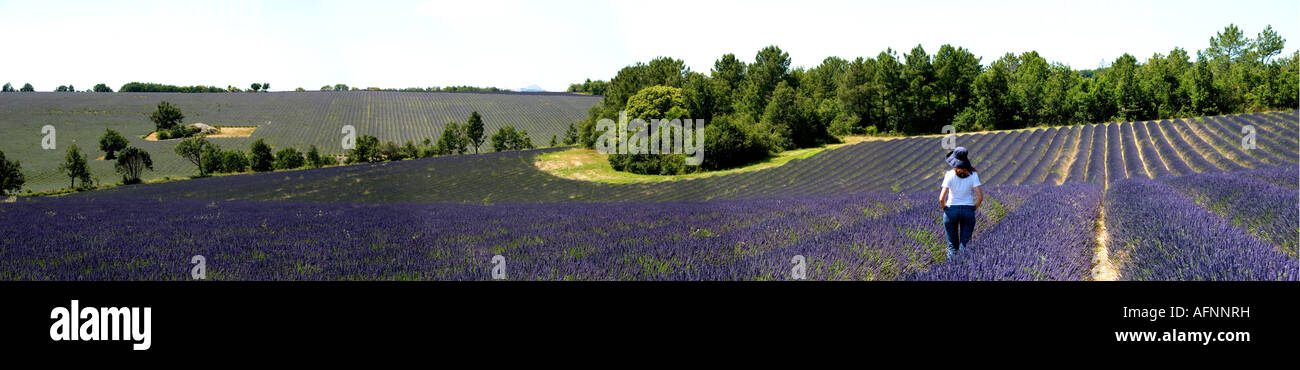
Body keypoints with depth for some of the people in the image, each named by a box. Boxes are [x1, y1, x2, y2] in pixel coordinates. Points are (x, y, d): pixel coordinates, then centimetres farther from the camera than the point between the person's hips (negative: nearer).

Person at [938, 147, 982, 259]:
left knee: (952, 245, 10)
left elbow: (941, 198, -17)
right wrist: (974, 208, 6)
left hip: (951, 210, -1)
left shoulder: (950, 175, -13)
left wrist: (944, 208, 2)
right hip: (968, 210, 1)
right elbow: (980, 197, -11)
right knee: (965, 244, 5)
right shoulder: (973, 174, -8)